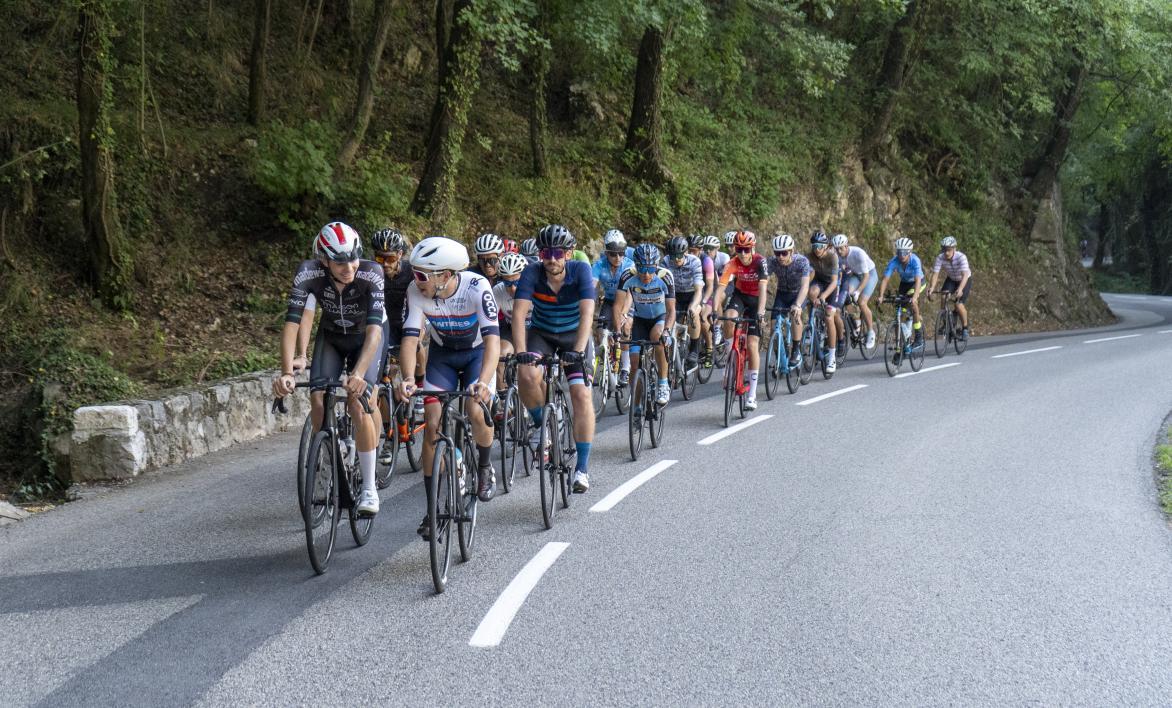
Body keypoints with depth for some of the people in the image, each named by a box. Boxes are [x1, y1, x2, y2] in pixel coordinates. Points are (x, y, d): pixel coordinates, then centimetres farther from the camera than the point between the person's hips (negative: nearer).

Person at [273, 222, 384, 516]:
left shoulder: (371, 273, -35)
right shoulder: (309, 272, -30)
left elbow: (374, 328, -42)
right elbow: (292, 322, -34)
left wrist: (358, 374, -56)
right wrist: (287, 373, -47)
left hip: (365, 339, -2)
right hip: (331, 337, 2)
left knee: (358, 402, -21)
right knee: (318, 400, -17)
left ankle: (369, 489, -10)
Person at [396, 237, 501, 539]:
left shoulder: (477, 287, -33)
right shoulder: (416, 292, -25)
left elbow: (492, 338, -40)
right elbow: (410, 338, -28)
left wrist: (484, 382, -55)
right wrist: (408, 379, -46)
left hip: (477, 352, -2)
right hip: (441, 354, 2)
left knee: (477, 412, -25)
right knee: (432, 424, -9)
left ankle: (485, 466, 8)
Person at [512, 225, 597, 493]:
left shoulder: (581, 271, -23)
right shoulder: (532, 273, -21)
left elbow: (587, 314, -32)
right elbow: (519, 313, -30)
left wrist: (578, 351, -45)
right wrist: (521, 352, -44)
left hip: (573, 336, -1)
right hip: (541, 334, 1)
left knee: (581, 394, -15)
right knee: (527, 375, -29)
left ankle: (582, 467, -7)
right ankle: (542, 426, 0)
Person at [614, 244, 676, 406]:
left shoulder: (665, 277, -27)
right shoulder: (628, 277, -25)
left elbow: (671, 310, -26)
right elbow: (618, 306, -23)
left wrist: (667, 330, -43)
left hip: (661, 317, -2)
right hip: (640, 319, 2)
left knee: (657, 335, -35)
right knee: (635, 361, -10)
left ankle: (663, 384, -22)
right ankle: (636, 404, 7)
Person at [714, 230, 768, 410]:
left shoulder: (760, 262, -25)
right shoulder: (733, 264, -20)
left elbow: (762, 289, -33)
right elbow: (720, 287, -28)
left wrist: (760, 312, -46)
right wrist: (714, 310, -41)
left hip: (755, 300, -2)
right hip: (740, 295, 2)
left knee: (752, 344, -10)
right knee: (729, 318, -34)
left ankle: (752, 395, -5)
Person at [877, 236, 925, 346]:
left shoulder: (915, 260, -35)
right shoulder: (893, 262, -27)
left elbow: (918, 281, -44)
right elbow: (885, 279, -31)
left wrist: (915, 297, -58)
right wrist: (880, 296, -44)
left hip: (917, 282, -4)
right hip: (904, 282, 4)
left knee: (913, 304, -26)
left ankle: (919, 336, -17)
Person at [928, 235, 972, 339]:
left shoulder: (961, 257, -34)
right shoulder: (940, 258, -24)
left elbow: (965, 275, -43)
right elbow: (935, 274, -29)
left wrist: (960, 289, -59)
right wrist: (932, 288, -47)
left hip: (965, 280, -3)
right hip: (951, 279, 3)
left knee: (959, 305, -19)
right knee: (944, 297, -24)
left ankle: (965, 328, 4)